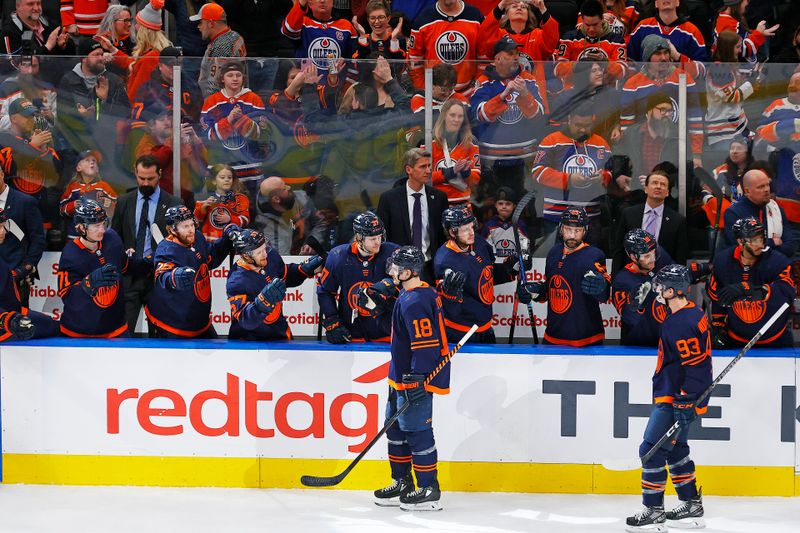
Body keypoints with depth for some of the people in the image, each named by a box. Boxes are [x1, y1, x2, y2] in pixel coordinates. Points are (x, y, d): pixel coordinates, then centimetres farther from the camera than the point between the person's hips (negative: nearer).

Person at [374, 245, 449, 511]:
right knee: (396, 428, 17)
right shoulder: (426, 293, 12)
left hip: (415, 380, -11)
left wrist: (417, 380, -25)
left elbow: (425, 343, -26)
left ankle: (429, 491, 0)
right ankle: (402, 484, 26)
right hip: (404, 378, 11)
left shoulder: (413, 302, -22)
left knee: (416, 432, -6)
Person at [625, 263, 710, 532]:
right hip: (678, 395, 11)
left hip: (676, 398, -11)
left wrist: (686, 403, -25)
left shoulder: (681, 324, -23)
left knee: (653, 450, -6)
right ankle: (692, 506, 24)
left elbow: (694, 364, -25)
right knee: (675, 449, 18)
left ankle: (653, 511, -1)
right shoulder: (694, 313, 10)